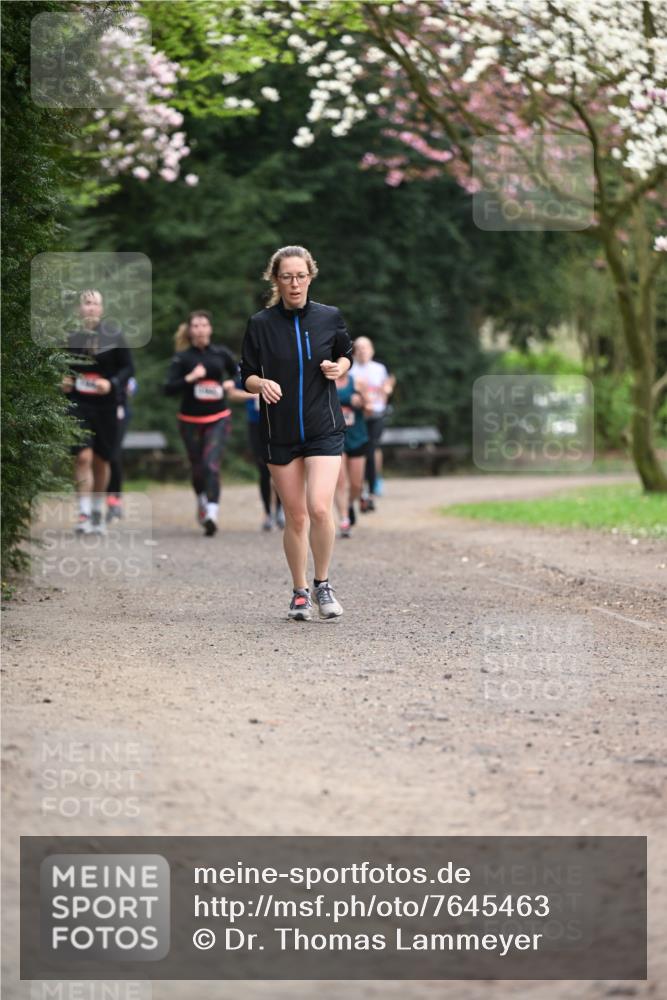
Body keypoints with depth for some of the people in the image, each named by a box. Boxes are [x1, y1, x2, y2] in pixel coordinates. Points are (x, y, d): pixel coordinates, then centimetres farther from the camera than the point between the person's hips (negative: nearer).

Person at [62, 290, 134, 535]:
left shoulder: (113, 335, -2)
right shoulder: (69, 335, 1)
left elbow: (128, 367, 0)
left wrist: (112, 383, -17)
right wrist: (62, 381, -4)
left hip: (106, 404, 1)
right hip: (78, 403, -1)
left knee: (101, 461, 11)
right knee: (83, 457, -15)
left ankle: (98, 512, 29)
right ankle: (84, 513, -14)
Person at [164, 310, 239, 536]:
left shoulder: (221, 354, 2)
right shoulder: (182, 357, -3)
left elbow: (237, 372, 20)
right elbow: (168, 388, -11)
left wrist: (231, 383, 0)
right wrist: (190, 378, -24)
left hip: (218, 419, -1)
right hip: (191, 421, 1)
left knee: (211, 465, -17)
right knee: (198, 468, 13)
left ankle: (211, 515, -25)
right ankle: (202, 503, 42)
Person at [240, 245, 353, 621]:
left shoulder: (330, 317, 0)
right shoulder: (260, 324, -2)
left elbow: (346, 353, 17)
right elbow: (247, 375, 4)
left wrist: (339, 367, -5)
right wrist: (261, 383, -18)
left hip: (324, 427, -1)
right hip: (280, 431, 1)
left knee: (319, 508, -16)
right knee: (295, 516, 5)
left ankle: (323, 584, 5)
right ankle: (300, 592, 21)